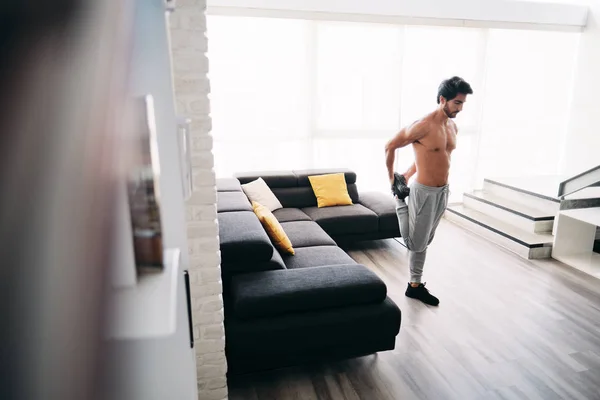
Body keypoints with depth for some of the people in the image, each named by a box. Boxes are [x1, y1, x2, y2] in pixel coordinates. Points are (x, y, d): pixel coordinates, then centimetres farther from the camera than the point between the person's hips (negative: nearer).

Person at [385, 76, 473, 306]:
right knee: (417, 241, 3)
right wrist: (391, 178, -3)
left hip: (443, 191, 8)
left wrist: (407, 174, 20)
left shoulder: (453, 127, 7)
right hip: (424, 191, -8)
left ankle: (415, 285, 29)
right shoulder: (423, 126, -19)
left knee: (424, 241, 17)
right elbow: (390, 147, -11)